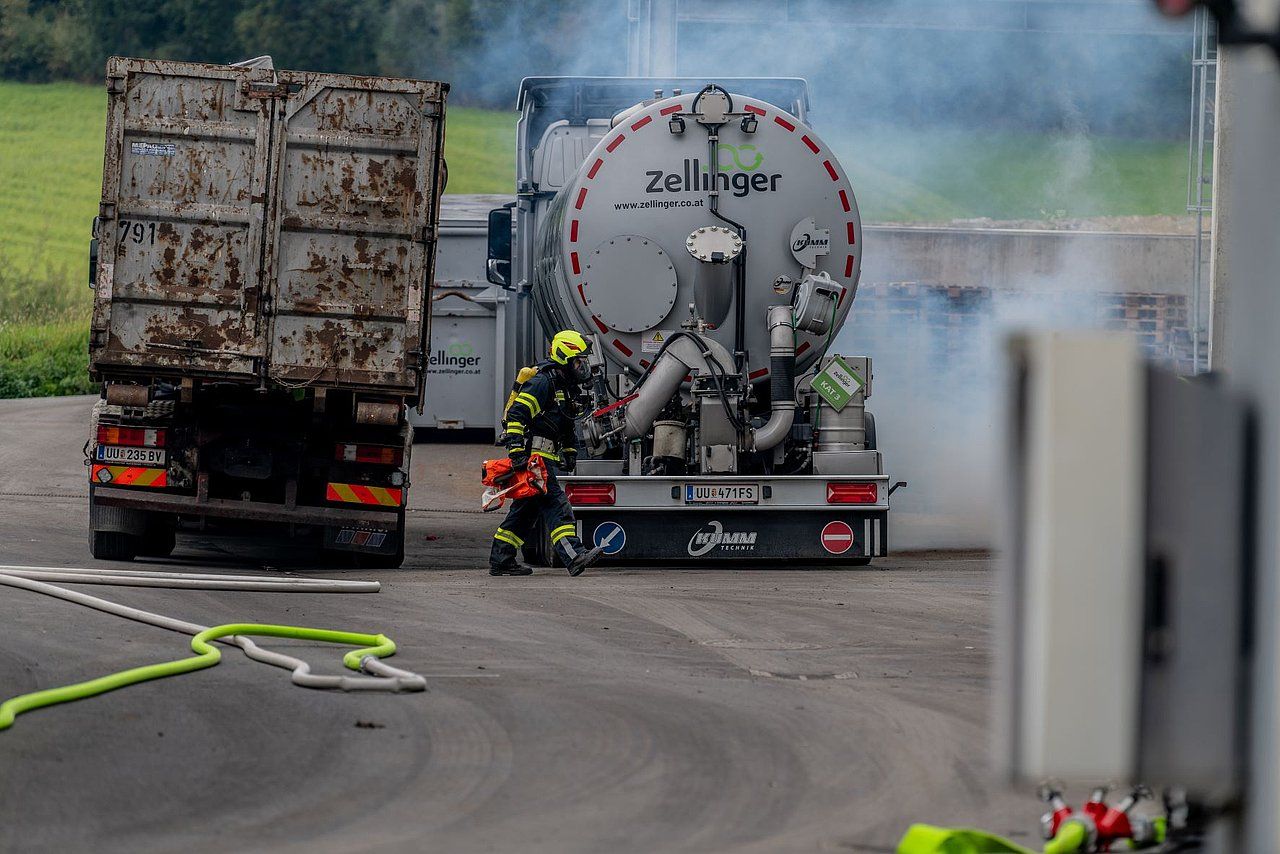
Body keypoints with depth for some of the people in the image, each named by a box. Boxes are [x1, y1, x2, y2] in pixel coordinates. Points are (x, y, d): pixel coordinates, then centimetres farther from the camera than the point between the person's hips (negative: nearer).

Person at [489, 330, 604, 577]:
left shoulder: (566, 388, 19)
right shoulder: (542, 383, -14)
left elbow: (569, 426, 32)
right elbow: (516, 415, -21)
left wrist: (571, 453, 23)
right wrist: (516, 452, -27)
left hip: (546, 456, 11)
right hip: (532, 454, -11)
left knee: (526, 509, 12)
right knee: (555, 504, -18)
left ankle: (500, 561, 16)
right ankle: (573, 556, -28)